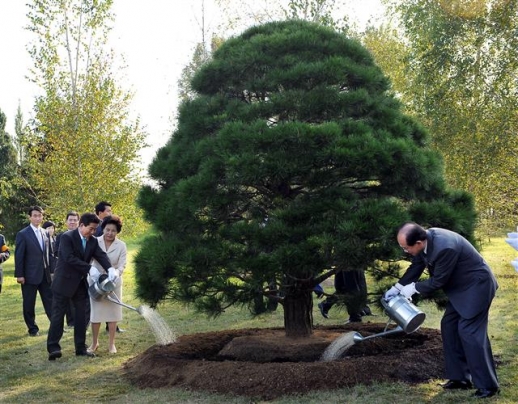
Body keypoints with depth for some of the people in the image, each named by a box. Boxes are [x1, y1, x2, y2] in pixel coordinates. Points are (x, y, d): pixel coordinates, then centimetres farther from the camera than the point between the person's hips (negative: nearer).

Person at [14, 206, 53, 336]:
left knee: (50, 301, 6)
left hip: (45, 274, 5)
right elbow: (19, 256, -9)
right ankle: (33, 328, 17)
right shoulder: (23, 234, -8)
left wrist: (50, 270, 9)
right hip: (30, 275, -5)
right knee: (29, 304, 6)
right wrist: (19, 275, -12)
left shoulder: (44, 233, 9)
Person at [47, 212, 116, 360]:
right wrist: (89, 268, -28)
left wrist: (110, 268, -28)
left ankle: (81, 348, 14)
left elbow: (101, 255, -8)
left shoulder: (93, 241, 5)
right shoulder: (67, 237, -14)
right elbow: (70, 258, -24)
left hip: (81, 283, 7)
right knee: (58, 314, -3)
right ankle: (53, 348, -1)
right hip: (64, 282, -6)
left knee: (82, 315, 8)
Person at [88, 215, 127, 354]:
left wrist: (114, 275, -28)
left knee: (113, 312, 6)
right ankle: (95, 342, 19)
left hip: (114, 283, 0)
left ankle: (111, 344, 16)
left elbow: (122, 265, -9)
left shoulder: (121, 245, -5)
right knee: (96, 312, 4)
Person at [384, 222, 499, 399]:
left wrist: (413, 288, -11)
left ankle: (488, 385, -2)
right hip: (461, 286, 9)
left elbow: (438, 281, -24)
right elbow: (416, 266, 7)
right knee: (449, 326, 8)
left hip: (477, 285, -9)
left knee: (470, 331, -11)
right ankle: (460, 377, 15)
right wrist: (397, 287, 3)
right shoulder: (425, 239, -8)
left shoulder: (444, 247, -35)